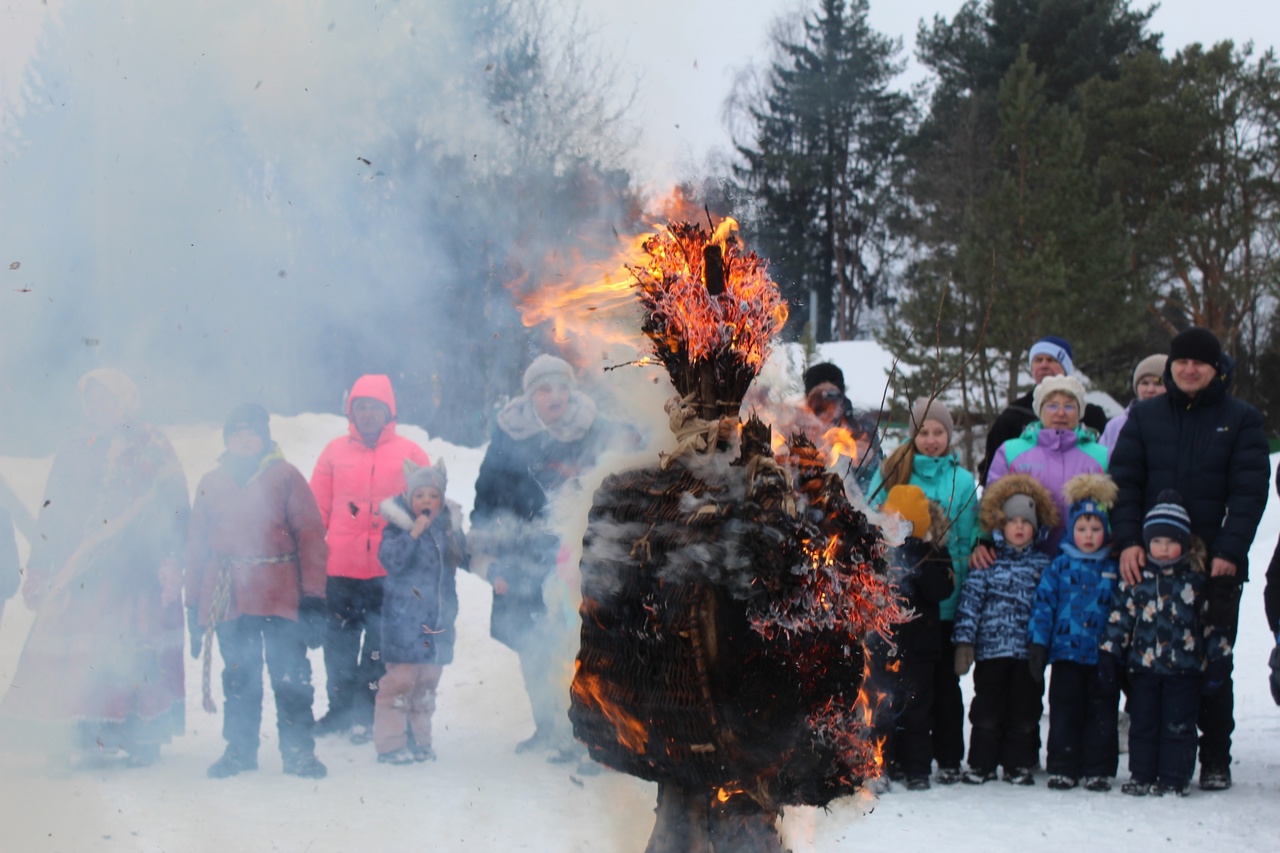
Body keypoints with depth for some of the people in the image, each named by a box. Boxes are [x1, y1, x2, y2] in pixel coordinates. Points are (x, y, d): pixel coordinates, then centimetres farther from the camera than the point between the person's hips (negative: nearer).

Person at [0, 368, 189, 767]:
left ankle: (143, 739, 4)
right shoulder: (74, 451, 17)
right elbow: (52, 513, 18)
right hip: (78, 573, 3)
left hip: (135, 570, -3)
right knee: (75, 655, -6)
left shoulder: (151, 447, 6)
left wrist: (171, 561, -12)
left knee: (135, 656, -6)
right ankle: (86, 736, 1)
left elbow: (172, 508, 0)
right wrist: (37, 571, 13)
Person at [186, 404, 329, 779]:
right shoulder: (212, 484, 13)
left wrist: (313, 596, -6)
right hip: (228, 600, 3)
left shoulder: (286, 477, 3)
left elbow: (311, 536, 0)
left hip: (280, 597, -3)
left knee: (290, 676, -3)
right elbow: (196, 545, 15)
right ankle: (239, 749, 18)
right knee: (238, 677, 8)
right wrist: (194, 605, 11)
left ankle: (298, 751, 5)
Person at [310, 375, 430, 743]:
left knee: (379, 646, 2)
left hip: (390, 571, -2)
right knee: (339, 643, 9)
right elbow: (317, 509, 8)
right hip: (340, 570, 2)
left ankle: (369, 715, 11)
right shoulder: (335, 452, 7)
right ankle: (340, 710, 21)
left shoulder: (409, 454, 3)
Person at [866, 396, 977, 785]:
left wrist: (955, 576, -4)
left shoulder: (962, 481, 7)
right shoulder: (890, 472, 6)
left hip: (943, 598, 0)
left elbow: (967, 543, 9)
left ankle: (948, 759, 12)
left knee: (944, 679, 5)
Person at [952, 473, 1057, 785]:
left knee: (1025, 710, 5)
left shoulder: (1043, 564, 7)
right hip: (991, 647, -1)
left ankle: (1019, 764, 15)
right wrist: (964, 641, -10)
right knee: (987, 709, 3)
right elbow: (970, 599, -2)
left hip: (1029, 652, 1)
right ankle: (981, 764, 11)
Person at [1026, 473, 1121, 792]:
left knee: (1102, 712, 4)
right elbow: (1043, 604, 2)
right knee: (1065, 712, 4)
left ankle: (1099, 769, 11)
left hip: (1103, 656, 0)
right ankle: (1062, 767, 10)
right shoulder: (1059, 568, 4)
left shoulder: (1115, 569, 4)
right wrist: (1037, 643, -5)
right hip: (1066, 653, 0)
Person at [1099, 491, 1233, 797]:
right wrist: (1108, 654, 0)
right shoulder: (1136, 577, 3)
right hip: (1143, 665, 1)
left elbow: (1211, 619, 5)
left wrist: (1219, 660, 2)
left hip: (1184, 668, -1)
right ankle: (1141, 777, 15)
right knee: (1142, 724, 6)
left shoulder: (1197, 578, 2)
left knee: (1178, 726, 0)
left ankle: (1175, 780, 7)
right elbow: (1119, 616, 4)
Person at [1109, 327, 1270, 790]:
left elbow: (1249, 491, -2)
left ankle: (1215, 760, 10)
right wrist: (1128, 540, -8)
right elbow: (1123, 480, 6)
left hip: (1217, 565, -2)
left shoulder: (1242, 420, 5)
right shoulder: (1145, 416, 11)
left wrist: (1229, 552, -13)